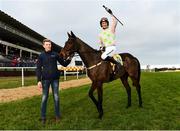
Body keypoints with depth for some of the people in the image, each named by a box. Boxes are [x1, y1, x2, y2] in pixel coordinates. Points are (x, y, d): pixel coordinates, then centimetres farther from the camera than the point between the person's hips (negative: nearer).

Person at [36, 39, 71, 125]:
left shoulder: (55, 54, 3)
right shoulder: (41, 56, 1)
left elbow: (64, 64, 6)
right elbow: (38, 69, -2)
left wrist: (69, 59, -13)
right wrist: (39, 80, -11)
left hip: (55, 79, 1)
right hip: (45, 79, -1)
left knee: (56, 97, 7)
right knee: (44, 98, 5)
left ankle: (57, 115, 20)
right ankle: (43, 117, 17)